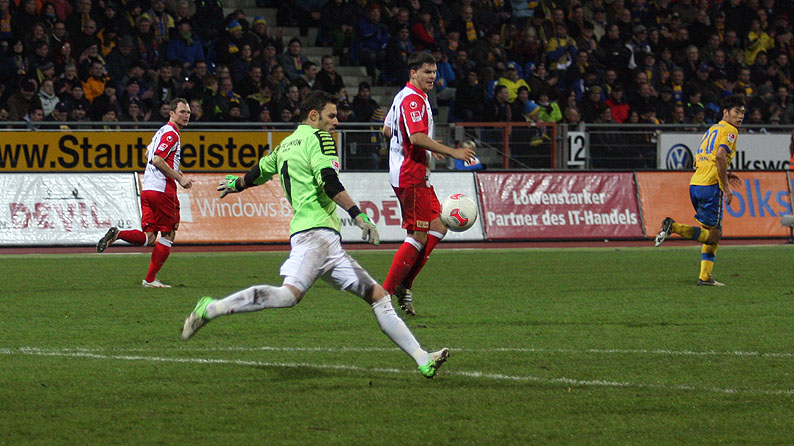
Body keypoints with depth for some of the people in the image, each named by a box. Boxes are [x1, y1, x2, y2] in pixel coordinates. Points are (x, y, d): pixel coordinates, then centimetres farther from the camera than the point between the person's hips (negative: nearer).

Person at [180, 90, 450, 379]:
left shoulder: (284, 146, 25)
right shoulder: (318, 137, 0)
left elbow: (258, 173, 39)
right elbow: (329, 182, -15)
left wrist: (236, 184, 60)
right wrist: (358, 215, -18)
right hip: (316, 233, -10)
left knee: (378, 296, 6)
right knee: (290, 294, -29)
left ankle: (423, 360, 1)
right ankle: (211, 309, -24)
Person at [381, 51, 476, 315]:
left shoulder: (403, 97, 18)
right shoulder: (413, 99, -15)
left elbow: (387, 130, 28)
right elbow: (417, 137, -27)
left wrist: (428, 146, 30)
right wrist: (452, 152, -26)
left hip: (417, 177, 11)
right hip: (411, 177, -11)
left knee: (438, 228, 8)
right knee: (419, 236, -9)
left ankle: (404, 286, 8)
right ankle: (386, 292, -5)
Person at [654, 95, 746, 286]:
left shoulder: (712, 129, 24)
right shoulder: (729, 130, -2)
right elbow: (720, 156, -18)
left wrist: (724, 175, 23)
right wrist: (726, 187, -14)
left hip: (695, 184, 9)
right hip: (710, 186, -9)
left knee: (712, 233, 15)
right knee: (713, 236, -7)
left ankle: (705, 276, 9)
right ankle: (674, 227, -19)